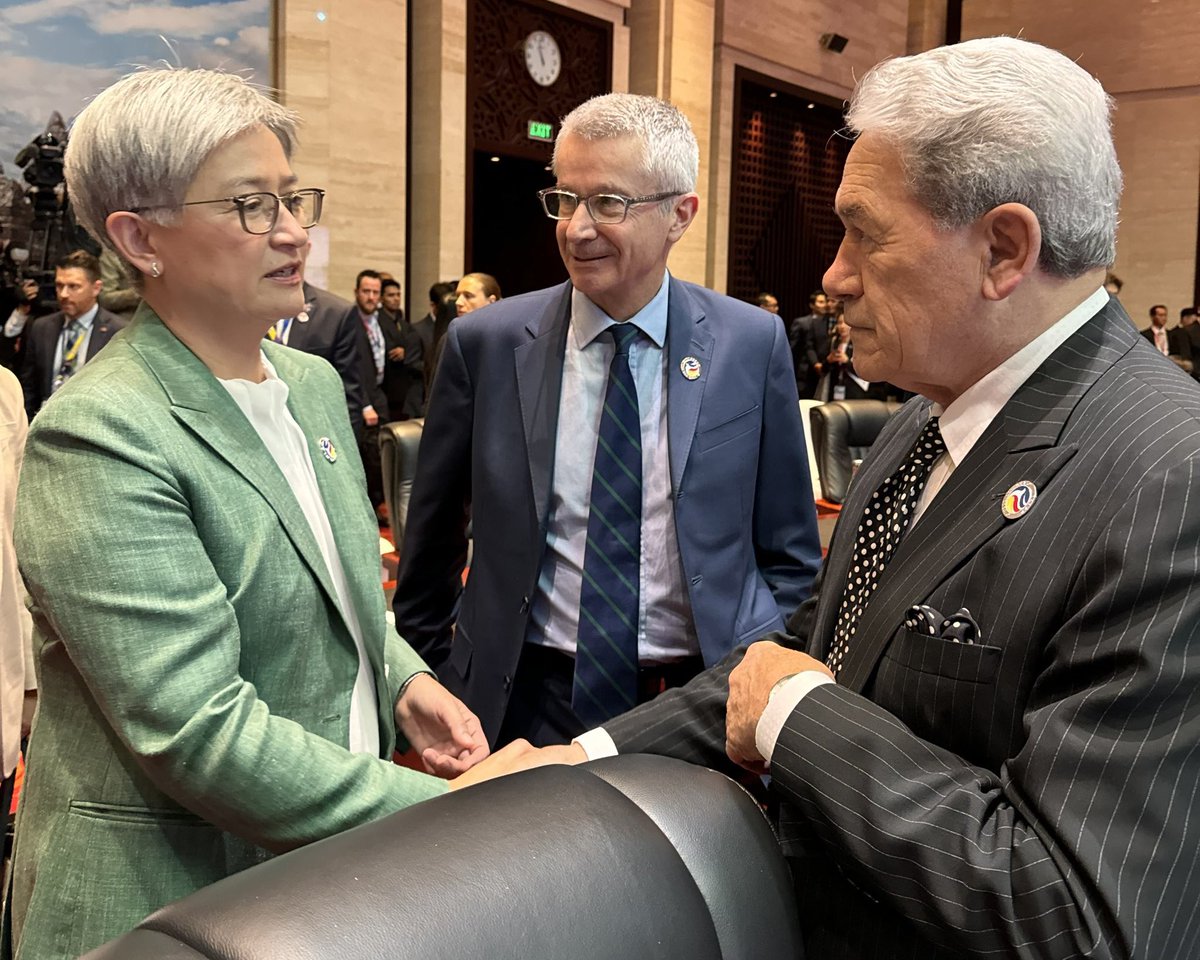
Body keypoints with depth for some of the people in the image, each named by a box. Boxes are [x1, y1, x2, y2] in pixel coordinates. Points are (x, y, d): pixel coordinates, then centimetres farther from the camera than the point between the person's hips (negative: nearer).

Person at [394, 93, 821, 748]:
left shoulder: (753, 345, -5)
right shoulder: (486, 344, -5)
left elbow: (788, 554, 2)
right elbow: (431, 542, 4)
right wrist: (433, 681, 4)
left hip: (703, 707, 0)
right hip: (525, 704, 1)